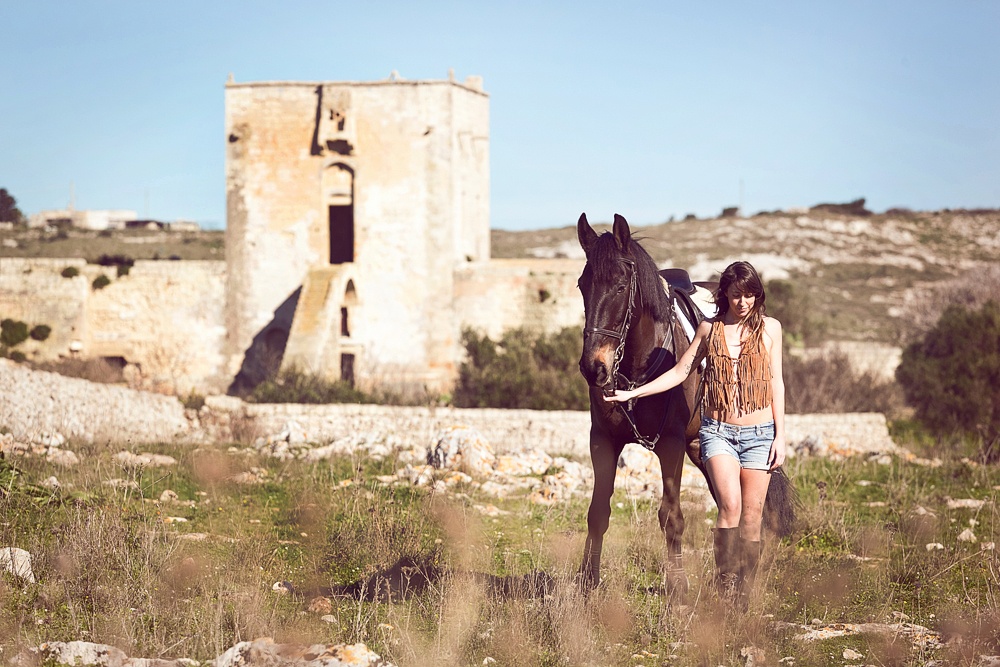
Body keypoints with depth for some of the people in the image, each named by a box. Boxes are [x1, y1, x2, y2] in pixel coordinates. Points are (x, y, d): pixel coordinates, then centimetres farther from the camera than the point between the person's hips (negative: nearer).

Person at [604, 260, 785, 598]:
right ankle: (725, 590, -15)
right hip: (718, 430, 0)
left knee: (751, 516, -1)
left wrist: (780, 436, 1)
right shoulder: (710, 329, 7)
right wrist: (632, 393, 4)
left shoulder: (770, 328, 5)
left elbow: (776, 383, 6)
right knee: (730, 505, -19)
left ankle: (742, 596, 6)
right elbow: (680, 372, 11)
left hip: (759, 433, 0)